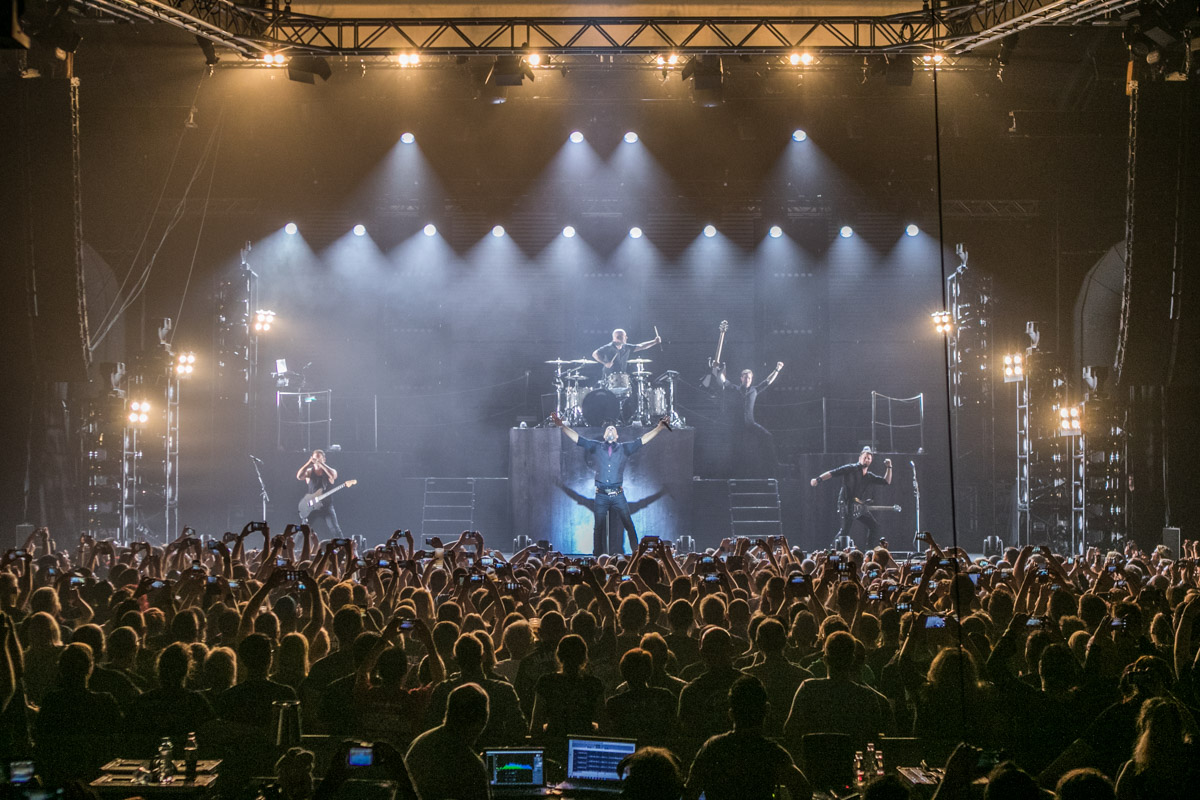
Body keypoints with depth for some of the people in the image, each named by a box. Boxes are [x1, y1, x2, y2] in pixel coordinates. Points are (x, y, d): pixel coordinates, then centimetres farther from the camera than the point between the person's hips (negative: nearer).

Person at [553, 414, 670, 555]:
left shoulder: (624, 448, 11)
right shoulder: (596, 447, 11)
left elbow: (643, 440, 9)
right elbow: (576, 438, 9)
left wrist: (659, 427, 2)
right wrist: (562, 426, 3)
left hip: (618, 495, 0)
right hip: (601, 495, 0)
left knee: (628, 524, -5)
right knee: (599, 526, 2)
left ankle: (636, 552, 1)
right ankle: (598, 556, 9)